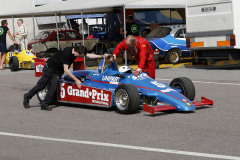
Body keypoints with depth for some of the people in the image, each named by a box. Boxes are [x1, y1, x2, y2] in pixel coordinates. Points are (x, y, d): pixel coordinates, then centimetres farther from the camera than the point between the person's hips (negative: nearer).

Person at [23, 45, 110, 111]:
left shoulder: (77, 51, -11)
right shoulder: (66, 53, -33)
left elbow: (89, 55, -2)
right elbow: (66, 70, -31)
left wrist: (102, 56, -11)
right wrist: (76, 80, -29)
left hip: (58, 72, 6)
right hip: (49, 68, -6)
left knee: (53, 87, -10)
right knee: (41, 85, -2)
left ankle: (44, 104, -9)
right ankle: (27, 97, 14)